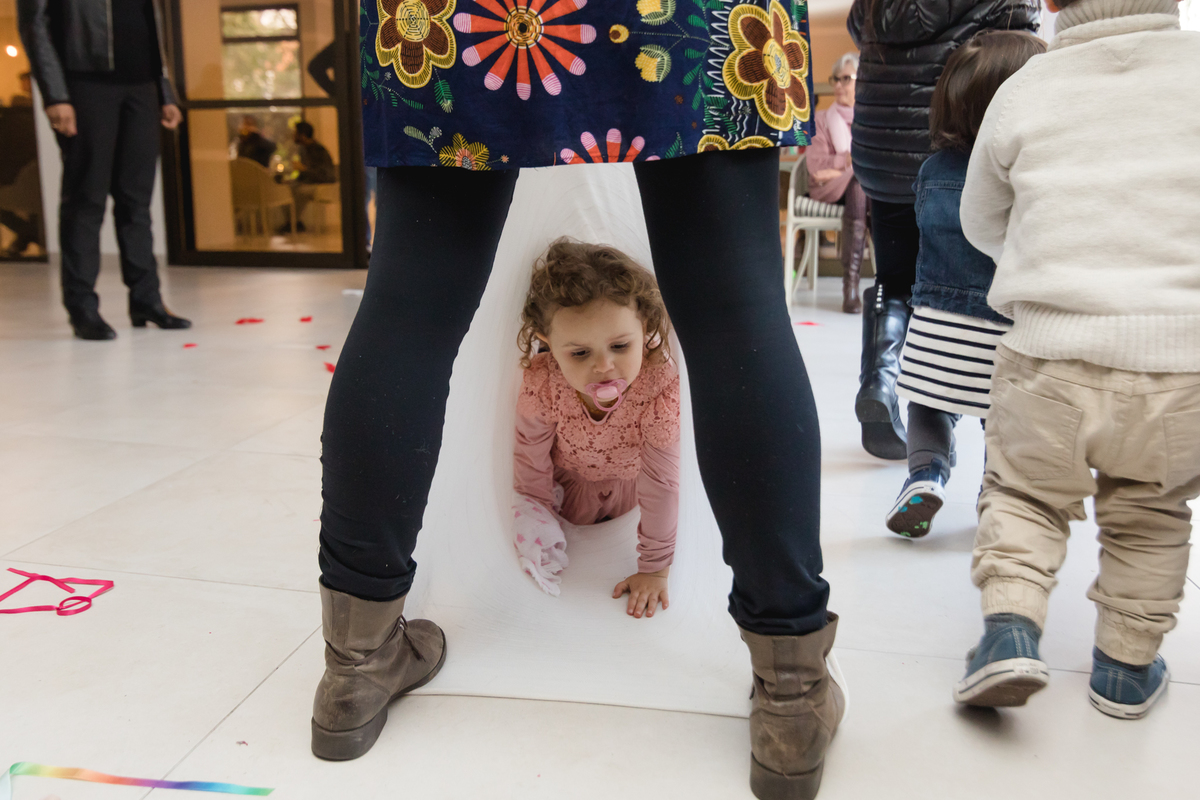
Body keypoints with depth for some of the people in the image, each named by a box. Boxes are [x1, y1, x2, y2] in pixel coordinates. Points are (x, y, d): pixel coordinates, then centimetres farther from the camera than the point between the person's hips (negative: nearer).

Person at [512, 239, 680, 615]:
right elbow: (530, 459, -18)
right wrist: (537, 524, -7)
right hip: (569, 485, 1)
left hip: (629, 482, 0)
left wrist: (654, 568, -24)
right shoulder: (541, 384, -37)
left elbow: (662, 484, -32)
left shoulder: (661, 388, -42)